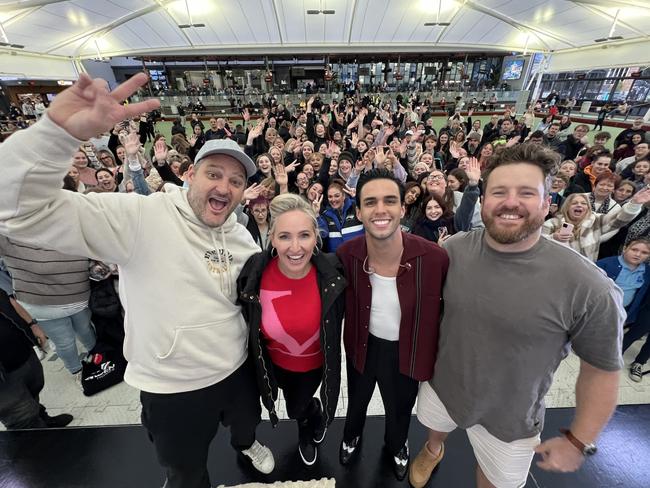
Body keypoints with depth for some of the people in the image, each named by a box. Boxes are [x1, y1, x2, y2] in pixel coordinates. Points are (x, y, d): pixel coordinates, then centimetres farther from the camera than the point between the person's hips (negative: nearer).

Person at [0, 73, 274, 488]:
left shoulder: (243, 238, -4)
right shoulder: (139, 218, -22)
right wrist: (60, 130, -44)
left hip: (238, 371, 5)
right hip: (173, 389, -4)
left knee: (247, 424, 36)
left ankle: (246, 444, 71)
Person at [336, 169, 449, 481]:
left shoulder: (434, 258, -29)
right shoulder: (346, 255, -23)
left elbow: (441, 312, -12)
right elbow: (344, 306, -6)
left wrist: (431, 356, -3)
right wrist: (348, 342, 2)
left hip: (405, 350, -1)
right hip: (363, 345, 1)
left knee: (400, 409, 30)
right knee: (357, 401, 31)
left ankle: (396, 445, 67)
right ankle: (352, 435, 68)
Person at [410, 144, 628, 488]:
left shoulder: (588, 289, -27)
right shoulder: (453, 250, -19)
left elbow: (601, 370, -12)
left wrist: (578, 441, -4)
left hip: (510, 419, -2)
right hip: (441, 388, 3)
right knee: (436, 431, 33)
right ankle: (433, 451, 68)